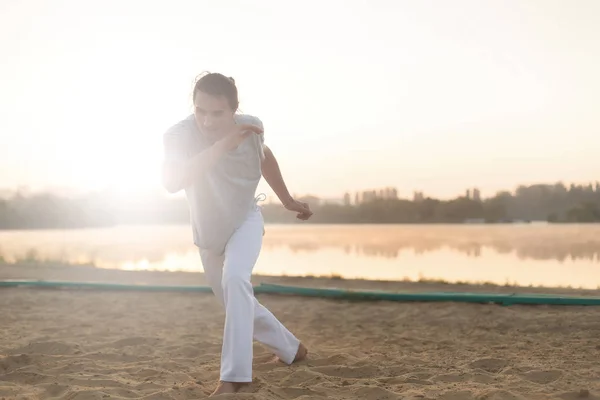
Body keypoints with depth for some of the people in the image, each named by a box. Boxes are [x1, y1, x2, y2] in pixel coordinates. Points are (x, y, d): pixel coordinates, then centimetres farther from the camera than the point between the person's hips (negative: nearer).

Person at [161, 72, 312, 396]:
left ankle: (234, 376, -28)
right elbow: (171, 182, -46)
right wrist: (222, 146, -51)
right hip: (208, 233, 2)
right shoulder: (178, 135, -28)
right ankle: (291, 349, 38)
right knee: (237, 304, 13)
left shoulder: (251, 127, -19)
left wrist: (287, 200, 12)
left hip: (246, 221, -1)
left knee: (235, 279, -30)